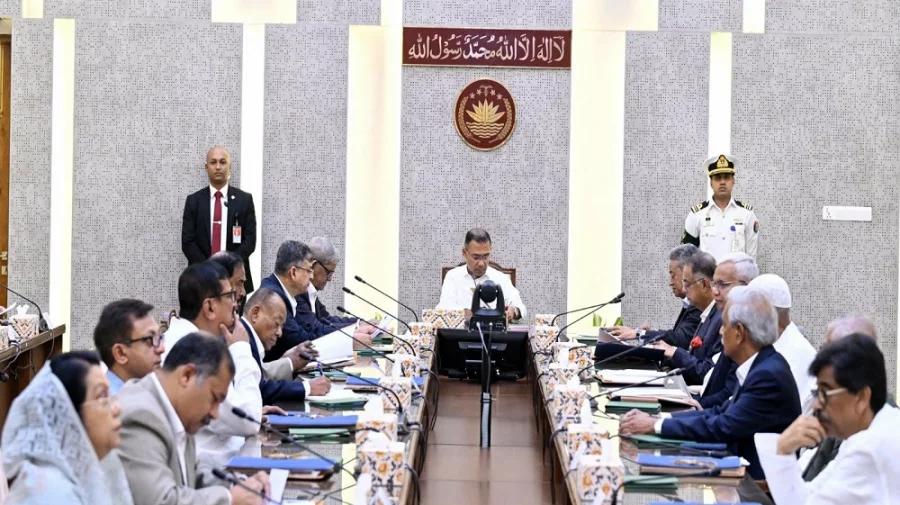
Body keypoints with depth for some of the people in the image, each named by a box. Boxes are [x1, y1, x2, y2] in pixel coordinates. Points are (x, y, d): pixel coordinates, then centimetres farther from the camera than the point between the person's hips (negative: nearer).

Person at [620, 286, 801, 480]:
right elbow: (721, 412, 9)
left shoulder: (769, 375, -21)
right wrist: (658, 419, -1)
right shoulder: (762, 366, 8)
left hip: (759, 480, -8)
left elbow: (722, 428, -21)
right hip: (746, 469, 8)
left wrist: (655, 425, -14)